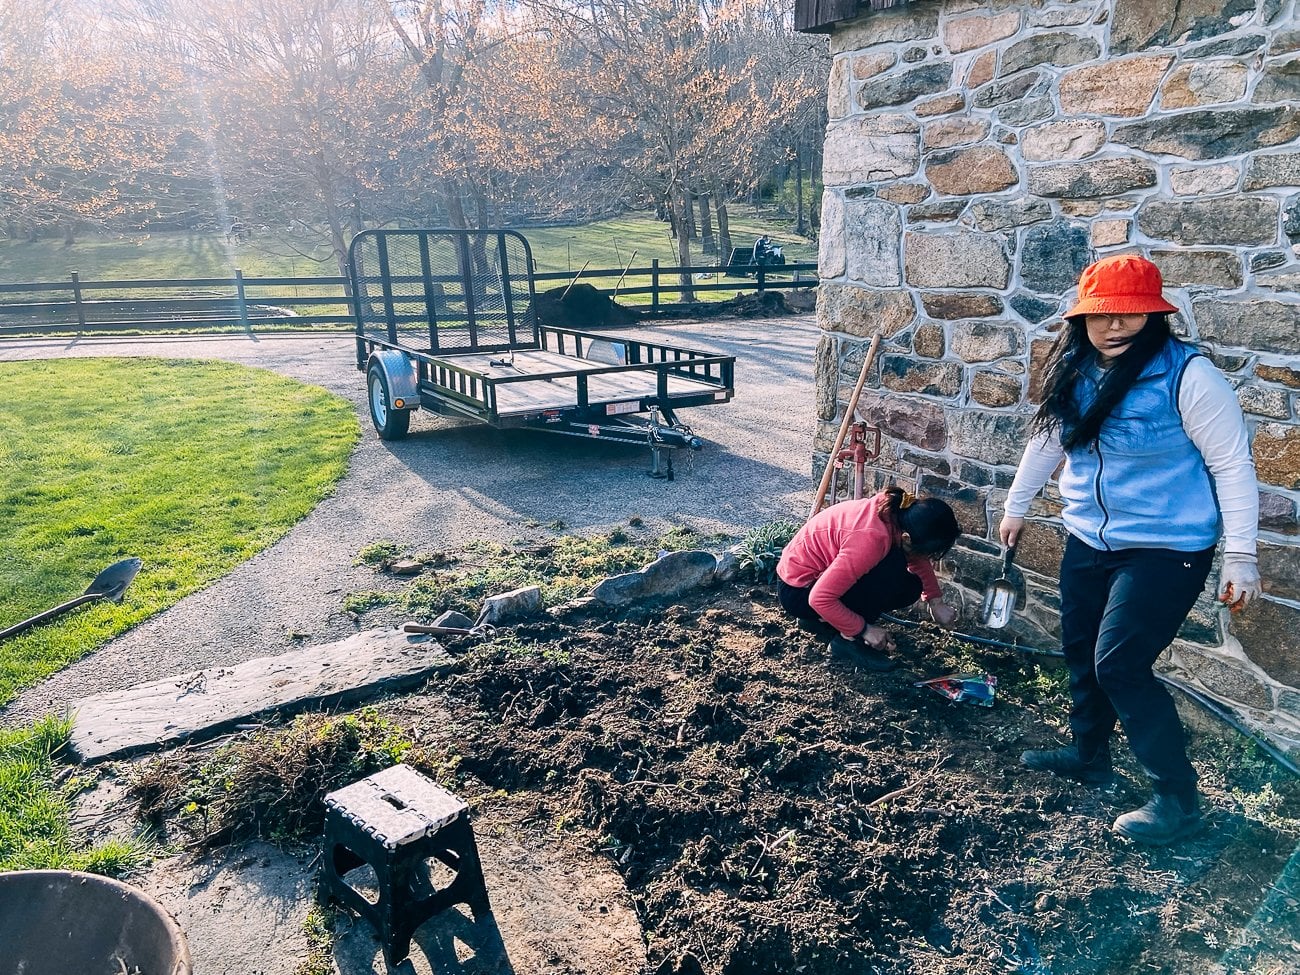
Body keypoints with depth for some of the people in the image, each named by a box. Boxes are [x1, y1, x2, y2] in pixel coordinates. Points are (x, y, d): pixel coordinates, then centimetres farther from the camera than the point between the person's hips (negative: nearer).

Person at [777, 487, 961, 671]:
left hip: (822, 576, 9)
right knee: (895, 572, -23)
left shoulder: (899, 512, -11)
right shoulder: (871, 540, -34)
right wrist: (864, 629, -21)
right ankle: (849, 638, -7)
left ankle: (819, 620, 13)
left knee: (911, 587, 6)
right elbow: (820, 598, -31)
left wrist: (936, 601, 4)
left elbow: (919, 561, 11)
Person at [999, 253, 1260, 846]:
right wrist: (1016, 506, 21)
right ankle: (1088, 753, 40)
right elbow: (1046, 439, 13)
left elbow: (1232, 466, -15)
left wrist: (1241, 558, -15)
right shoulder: (1074, 372, -2)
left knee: (1119, 665, -8)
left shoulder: (1187, 376, -20)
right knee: (1081, 651, 17)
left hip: (1167, 548, -6)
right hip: (1088, 540, 7)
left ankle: (1178, 800, 11)